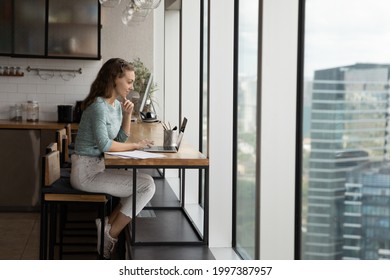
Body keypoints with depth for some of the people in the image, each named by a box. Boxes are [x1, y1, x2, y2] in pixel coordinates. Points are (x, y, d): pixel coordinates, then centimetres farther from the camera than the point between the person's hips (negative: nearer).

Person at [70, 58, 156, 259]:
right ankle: (111, 235, -3)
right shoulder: (99, 106, -19)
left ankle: (108, 224, 8)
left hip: (98, 167, 9)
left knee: (145, 181, 7)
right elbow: (105, 145, -23)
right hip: (87, 171, -9)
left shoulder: (117, 104, 9)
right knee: (146, 185, -13)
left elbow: (121, 139, 13)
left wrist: (127, 115, -1)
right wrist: (136, 146, -13)